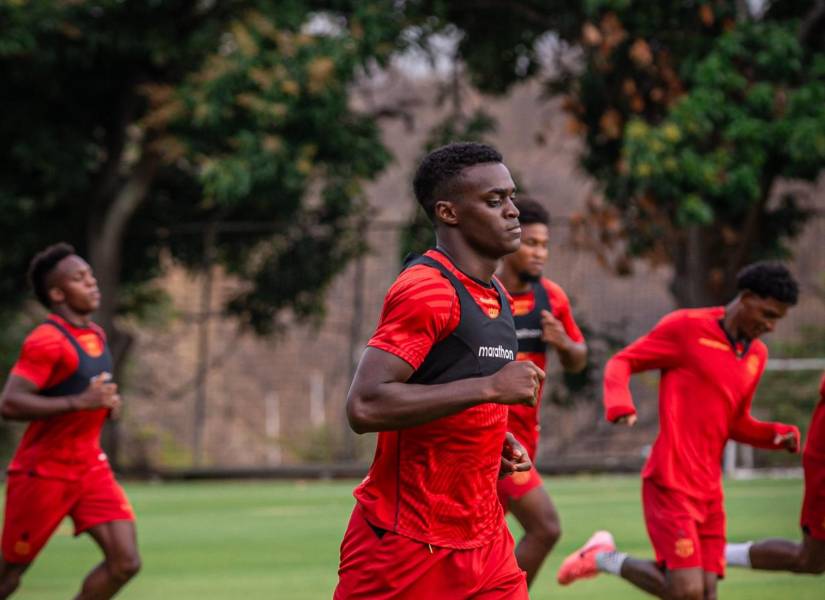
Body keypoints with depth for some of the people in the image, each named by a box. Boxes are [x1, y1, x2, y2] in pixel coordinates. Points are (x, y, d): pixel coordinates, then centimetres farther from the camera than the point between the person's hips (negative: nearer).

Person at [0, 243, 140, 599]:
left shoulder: (97, 336, 10)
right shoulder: (47, 341, -17)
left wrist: (106, 402, 5)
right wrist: (79, 402, -28)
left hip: (91, 469, 7)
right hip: (44, 473, -7)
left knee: (125, 563, -7)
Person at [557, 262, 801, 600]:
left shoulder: (756, 355, 16)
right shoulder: (687, 327, -5)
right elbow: (621, 362, -1)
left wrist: (778, 435, 5)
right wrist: (620, 405, -21)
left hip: (709, 490, 7)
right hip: (671, 482, -7)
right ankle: (604, 558, 6)